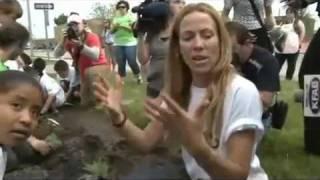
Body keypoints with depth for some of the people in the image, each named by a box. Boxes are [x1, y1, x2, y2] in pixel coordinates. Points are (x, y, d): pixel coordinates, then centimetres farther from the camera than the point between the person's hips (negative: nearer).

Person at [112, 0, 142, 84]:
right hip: (118, 44, 3)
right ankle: (121, 80, 12)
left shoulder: (130, 16, 4)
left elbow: (134, 28, -9)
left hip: (130, 43, -3)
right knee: (120, 63, 1)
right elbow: (111, 31, 10)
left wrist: (123, 25, -18)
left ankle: (138, 76, 18)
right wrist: (114, 26, -10)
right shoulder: (115, 18, 14)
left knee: (132, 62, -5)